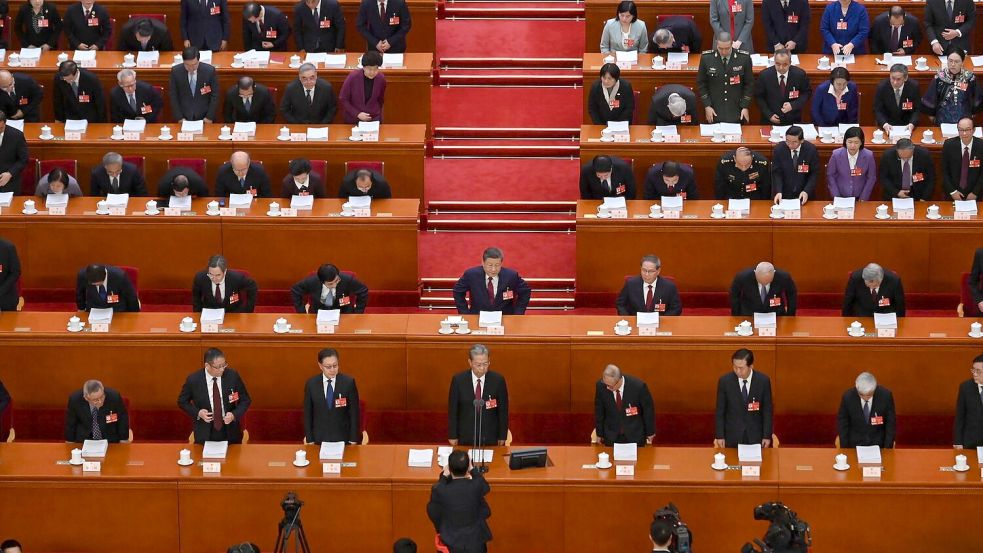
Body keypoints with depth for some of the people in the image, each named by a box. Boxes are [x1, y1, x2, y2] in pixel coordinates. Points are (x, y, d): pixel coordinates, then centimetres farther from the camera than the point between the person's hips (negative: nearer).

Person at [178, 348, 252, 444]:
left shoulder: (232, 376, -12)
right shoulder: (193, 379, -14)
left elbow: (245, 400, 0)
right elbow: (182, 401, 2)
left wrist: (234, 415, -19)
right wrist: (198, 413, -15)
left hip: (230, 432, 1)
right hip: (205, 434, -1)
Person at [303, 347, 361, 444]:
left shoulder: (348, 382, -8)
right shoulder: (311, 384, -4)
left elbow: (354, 412, -4)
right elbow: (307, 414, 2)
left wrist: (353, 440, -5)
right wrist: (309, 440, -1)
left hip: (343, 437, -1)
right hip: (320, 439, 1)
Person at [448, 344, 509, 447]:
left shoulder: (498, 380, -7)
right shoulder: (458, 380, -7)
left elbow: (503, 411, 0)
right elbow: (453, 410, -1)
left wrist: (502, 437, 1)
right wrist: (453, 436, -1)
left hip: (490, 438, 0)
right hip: (466, 437, 0)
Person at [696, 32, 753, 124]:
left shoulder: (744, 58, -8)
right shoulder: (706, 58, -8)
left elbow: (749, 84, 2)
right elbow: (701, 83, 2)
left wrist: (745, 107, -3)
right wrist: (707, 106, -4)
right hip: (715, 112, 0)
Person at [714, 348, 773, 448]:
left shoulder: (763, 381, -7)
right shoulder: (724, 381, -8)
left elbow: (767, 410, -1)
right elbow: (720, 411, -1)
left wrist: (767, 436, -2)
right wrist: (719, 436, -3)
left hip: (755, 436, 0)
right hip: (732, 436, 0)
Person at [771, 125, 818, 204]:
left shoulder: (811, 149, -7)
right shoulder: (778, 149, -6)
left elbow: (814, 174, -2)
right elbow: (776, 173, -3)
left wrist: (806, 191, -16)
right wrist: (778, 192, -18)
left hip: (804, 194, 0)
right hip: (783, 194, 0)